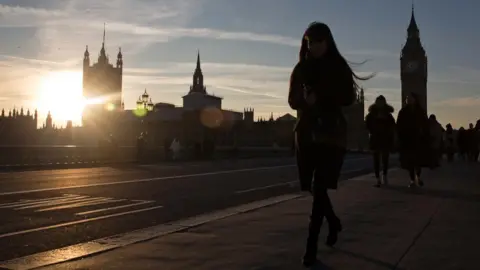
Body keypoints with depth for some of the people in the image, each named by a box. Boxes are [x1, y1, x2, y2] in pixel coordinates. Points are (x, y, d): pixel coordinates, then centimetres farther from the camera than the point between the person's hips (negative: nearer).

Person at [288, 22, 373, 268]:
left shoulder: (339, 67, 2)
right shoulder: (300, 69, 10)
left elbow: (349, 98, -4)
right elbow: (293, 101, 7)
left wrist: (321, 99, -17)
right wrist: (305, 99, -15)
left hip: (331, 133, -4)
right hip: (306, 133, 4)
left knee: (319, 188, -12)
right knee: (314, 187, 9)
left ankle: (311, 245, -10)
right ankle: (333, 222, 37)